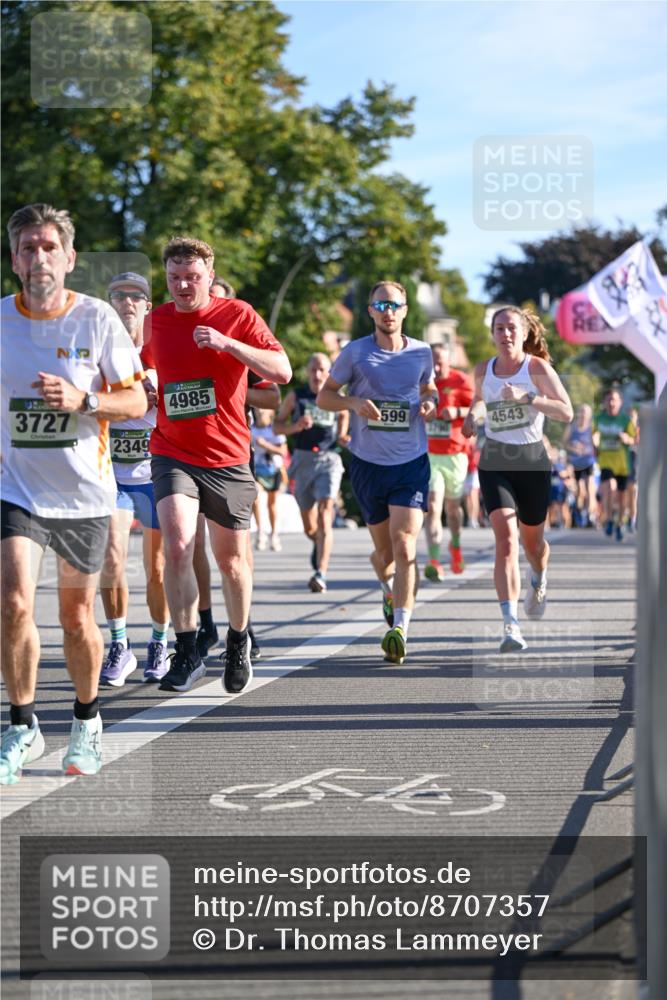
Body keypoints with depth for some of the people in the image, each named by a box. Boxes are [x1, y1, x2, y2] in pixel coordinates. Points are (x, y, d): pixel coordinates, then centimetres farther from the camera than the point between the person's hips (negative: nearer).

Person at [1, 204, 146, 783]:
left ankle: (87, 720, 32)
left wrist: (82, 400, -19)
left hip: (85, 491, 0)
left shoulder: (97, 318, -5)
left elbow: (137, 401, -3)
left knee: (77, 619, 8)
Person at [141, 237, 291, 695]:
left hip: (227, 458, -1)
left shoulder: (238, 315, -3)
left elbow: (282, 370, -12)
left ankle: (239, 642, 32)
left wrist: (227, 343, -23)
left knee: (232, 558, 9)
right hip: (173, 455, 1)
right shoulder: (155, 321, 6)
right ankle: (188, 653, -11)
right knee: (177, 546, -19)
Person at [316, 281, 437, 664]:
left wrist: (430, 402, -2)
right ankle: (389, 589, 45)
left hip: (411, 463, 0)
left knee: (404, 544, -16)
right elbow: (324, 395, 6)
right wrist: (355, 403, -14)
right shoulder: (355, 353, -2)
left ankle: (400, 628, -20)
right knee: (384, 551, 10)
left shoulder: (422, 353, 3)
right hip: (368, 463, 0)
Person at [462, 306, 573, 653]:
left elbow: (566, 412, -17)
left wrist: (526, 397, -27)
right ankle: (510, 624, -23)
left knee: (532, 541, 14)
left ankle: (538, 580, 53)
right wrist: (471, 415, 2)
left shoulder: (538, 368, -8)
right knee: (505, 539, -17)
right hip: (494, 464, 1)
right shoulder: (483, 370, 3)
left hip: (532, 461, -1)